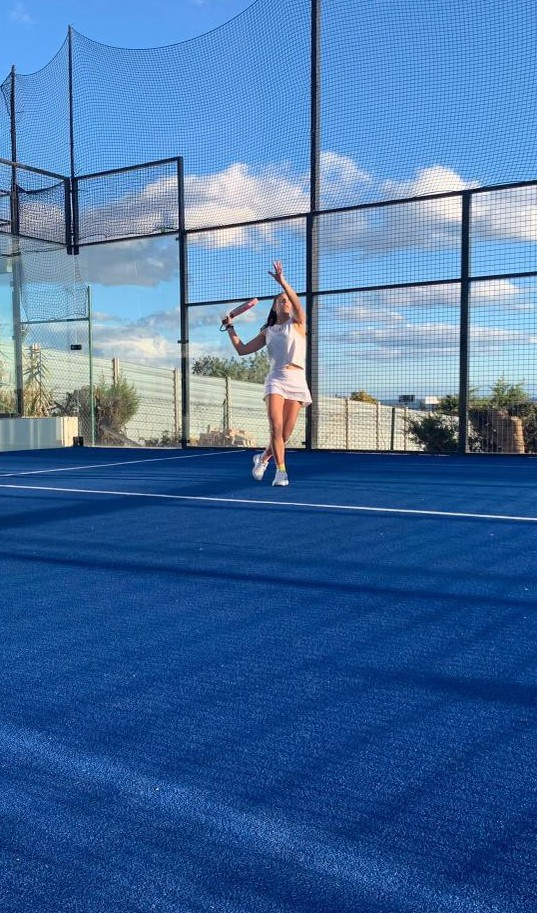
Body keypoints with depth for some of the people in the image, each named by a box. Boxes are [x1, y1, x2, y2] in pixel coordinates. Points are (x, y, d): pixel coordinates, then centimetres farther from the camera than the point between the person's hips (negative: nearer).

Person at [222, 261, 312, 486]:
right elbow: (242, 350, 19)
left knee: (285, 434, 0)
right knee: (276, 428, -19)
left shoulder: (297, 323, 11)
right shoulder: (267, 332, 17)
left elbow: (298, 303, -12)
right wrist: (230, 328, 16)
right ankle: (281, 470, -10)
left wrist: (282, 282, -25)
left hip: (296, 381, 0)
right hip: (276, 380, 1)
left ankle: (263, 457, 25)